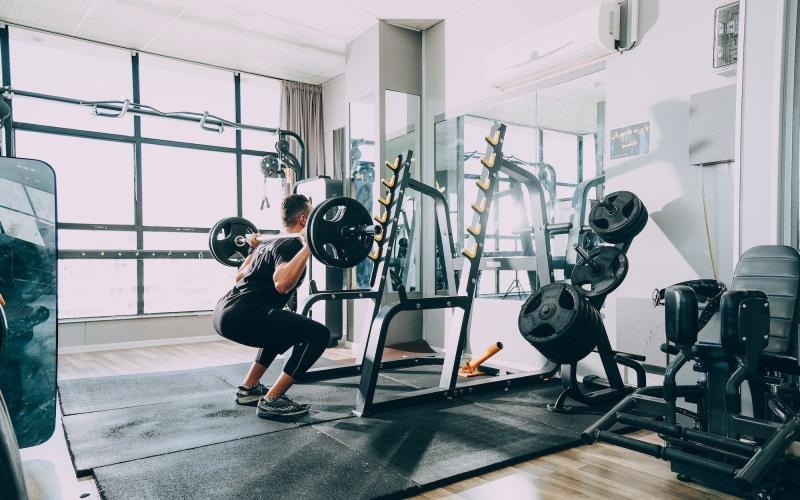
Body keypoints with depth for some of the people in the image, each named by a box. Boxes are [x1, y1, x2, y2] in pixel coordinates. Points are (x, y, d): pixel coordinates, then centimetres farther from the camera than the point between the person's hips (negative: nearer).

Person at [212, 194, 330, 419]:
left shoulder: (271, 241, 22)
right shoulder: (291, 244, -7)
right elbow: (282, 284, -28)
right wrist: (307, 247, -27)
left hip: (226, 312, 11)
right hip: (241, 315, -11)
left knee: (286, 327, 33)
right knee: (318, 334, -11)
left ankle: (248, 388, 30)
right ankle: (271, 401, -6)